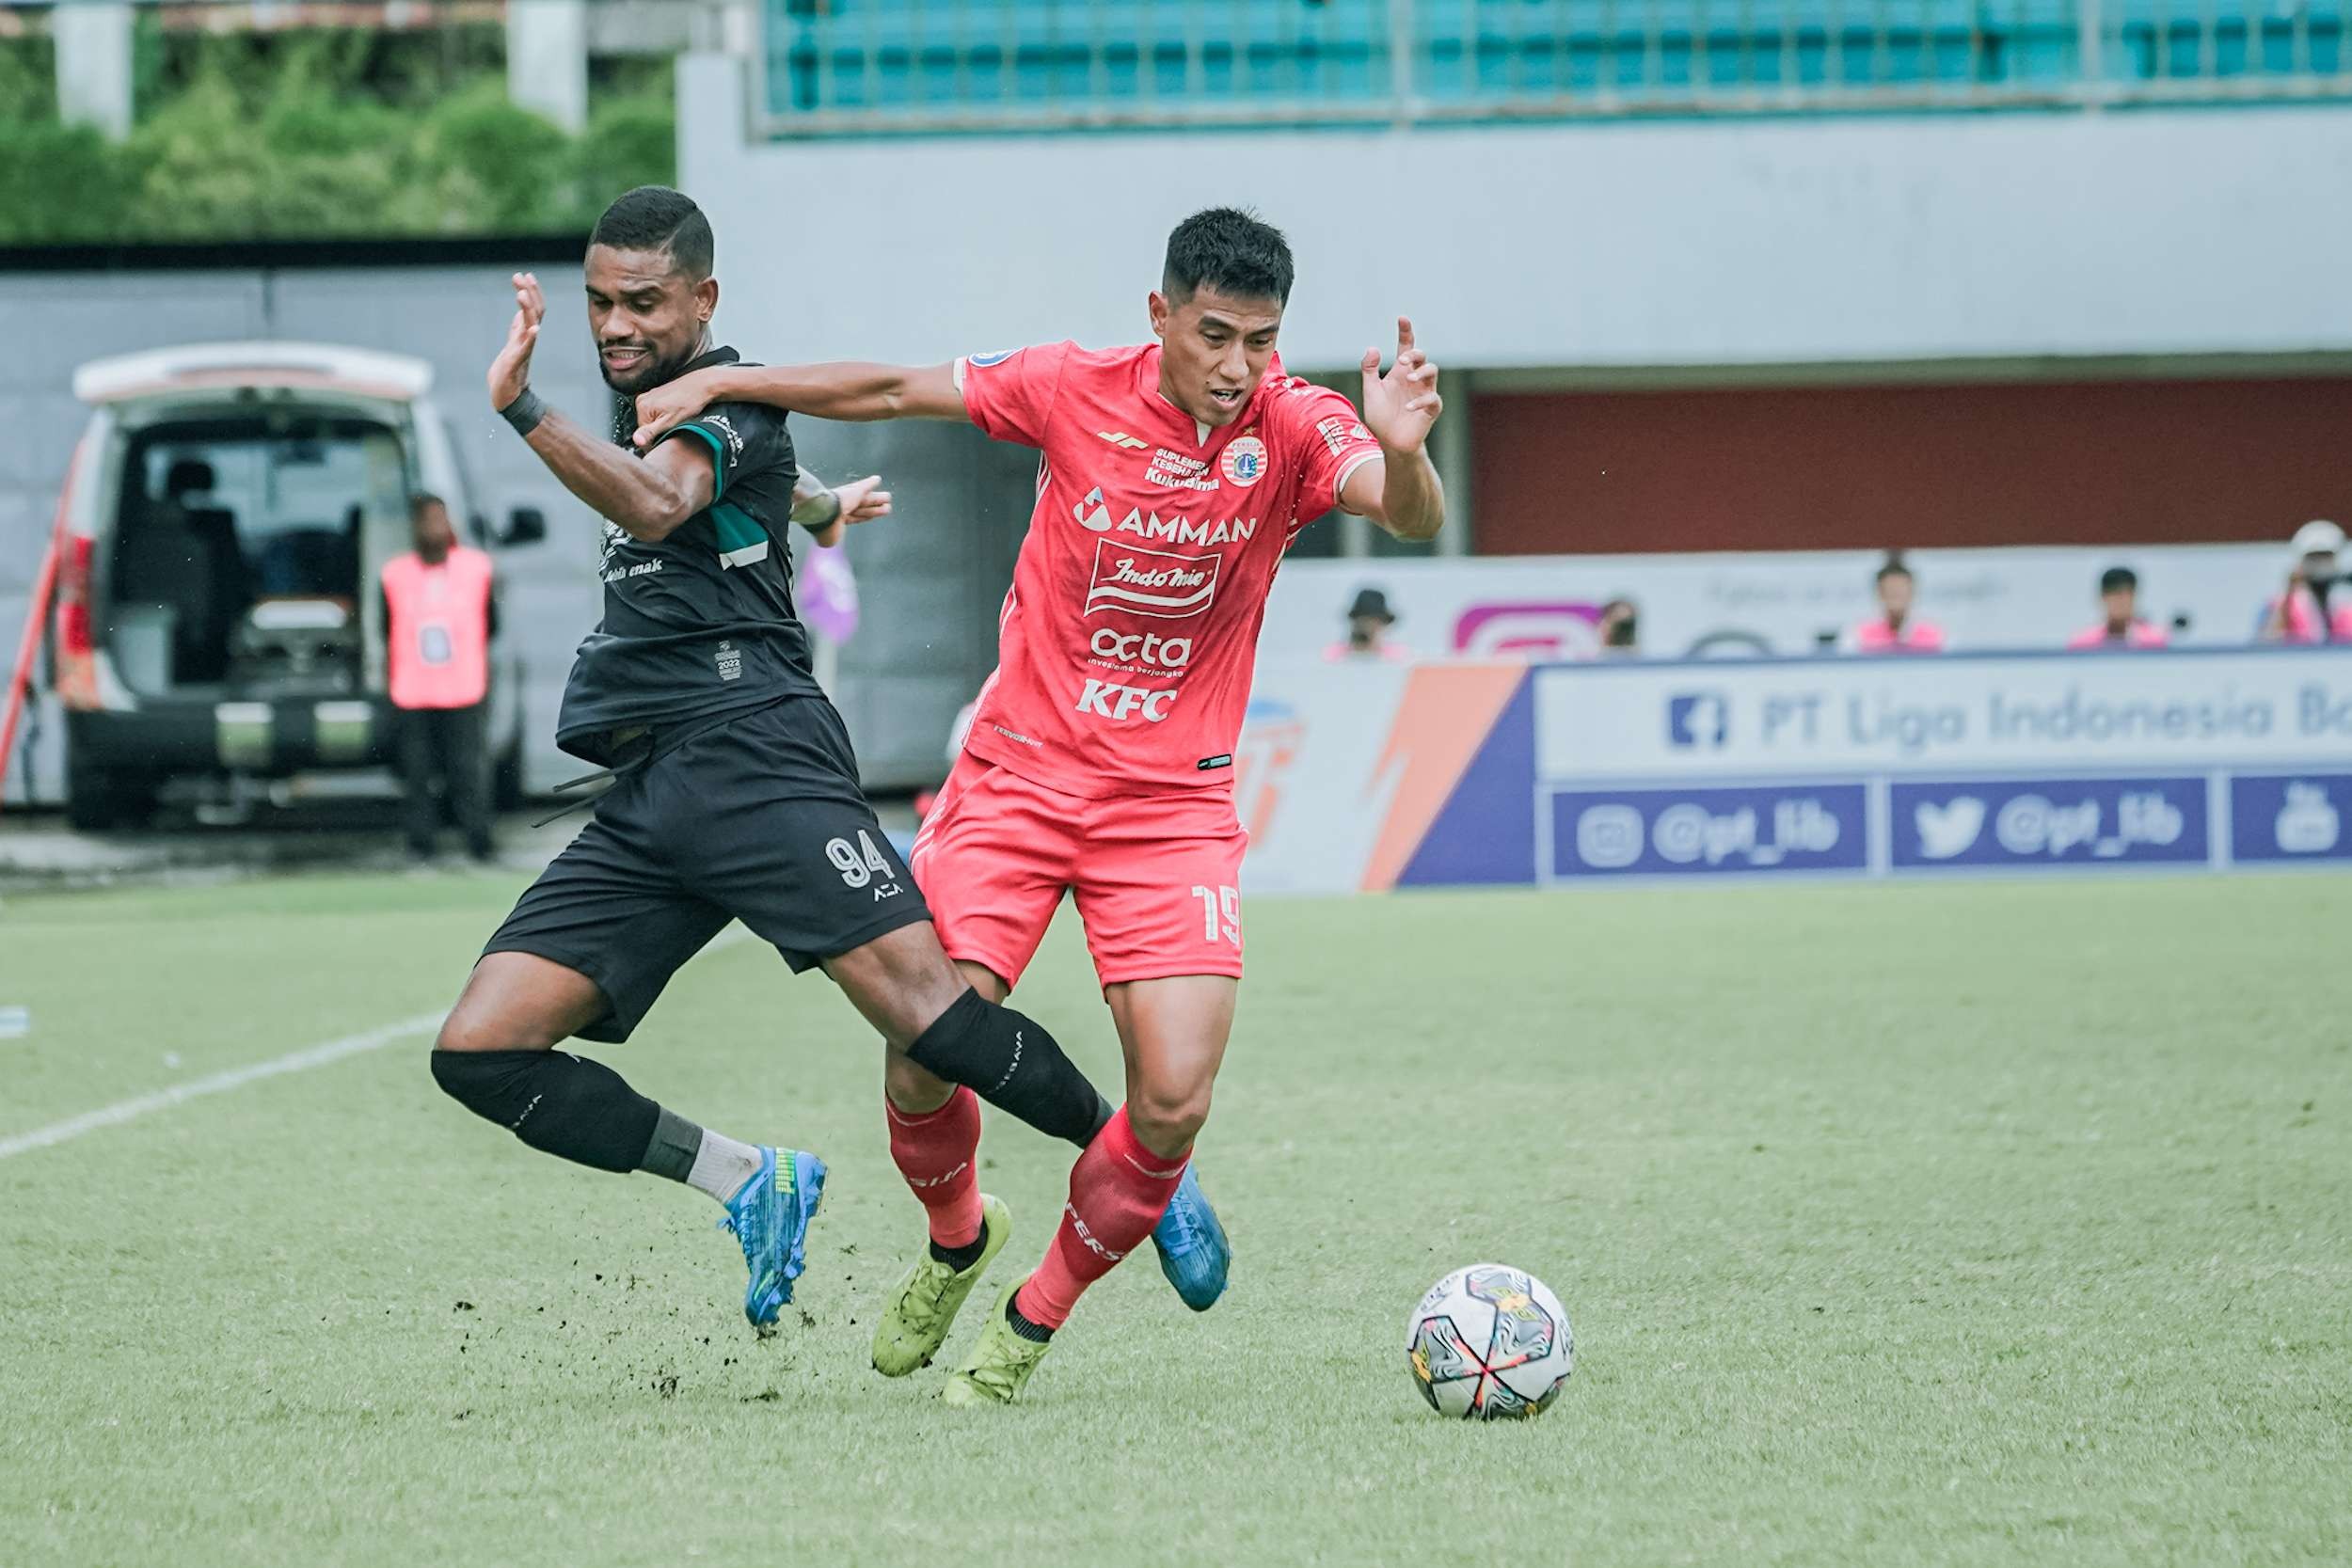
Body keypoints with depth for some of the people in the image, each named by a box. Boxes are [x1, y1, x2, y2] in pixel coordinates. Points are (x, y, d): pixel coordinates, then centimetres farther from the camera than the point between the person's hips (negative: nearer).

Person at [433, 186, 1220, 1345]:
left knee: (919, 1002, -22)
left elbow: (658, 505, -27)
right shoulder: (644, 404, 24)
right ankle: (753, 1187, 2)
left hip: (747, 751, -8)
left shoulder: (727, 398, -3)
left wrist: (523, 411, -40)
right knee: (480, 1053, -7)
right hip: (642, 800, 8)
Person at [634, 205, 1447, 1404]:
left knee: (1175, 1102, -13)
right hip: (1018, 775, 0)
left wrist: (1402, 452, -51)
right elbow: (890, 393, 3)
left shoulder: (1293, 428, -11)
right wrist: (717, 385, 2)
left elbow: (1411, 517, -29)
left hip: (1172, 804, 0)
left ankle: (1033, 1320, 11)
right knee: (925, 1062, -8)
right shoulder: (1077, 391, -9)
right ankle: (954, 1242, 26)